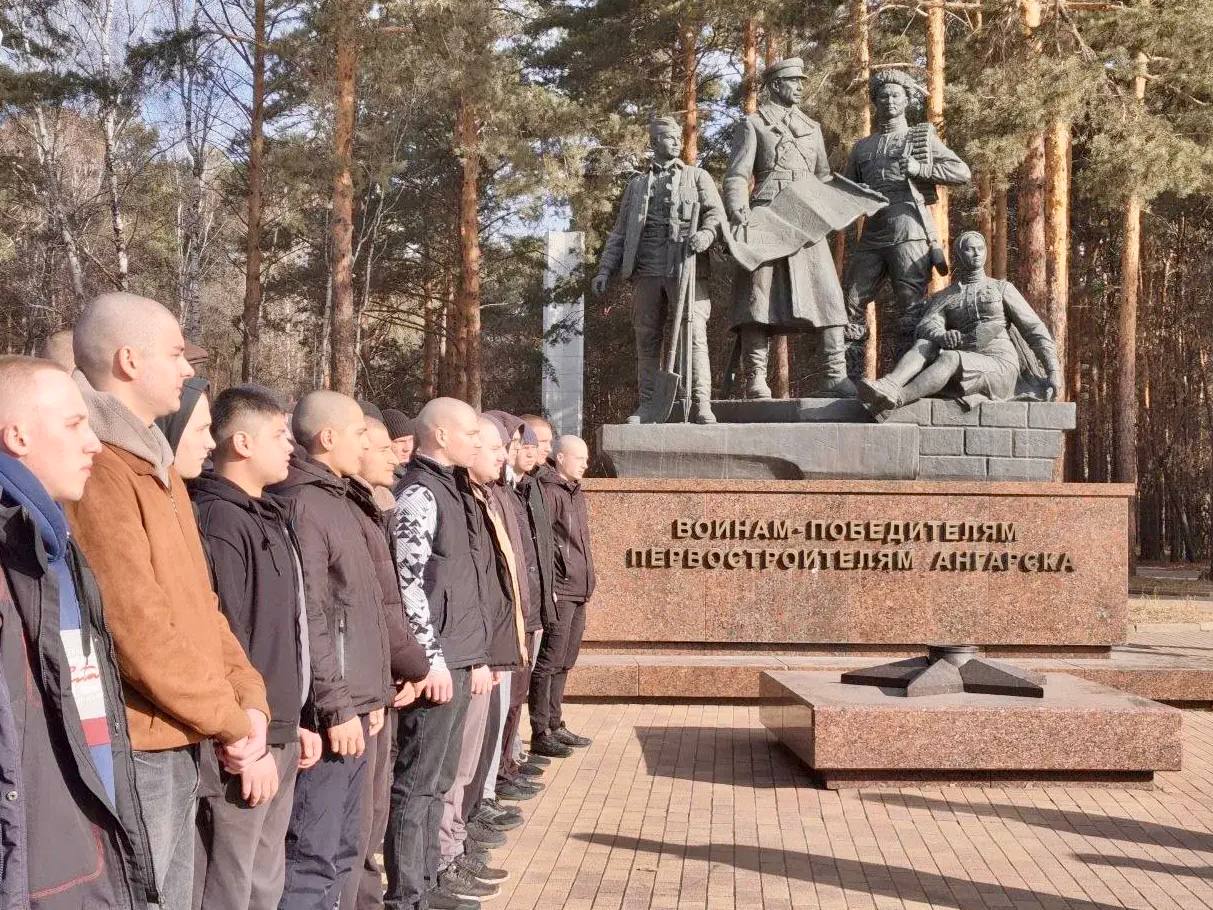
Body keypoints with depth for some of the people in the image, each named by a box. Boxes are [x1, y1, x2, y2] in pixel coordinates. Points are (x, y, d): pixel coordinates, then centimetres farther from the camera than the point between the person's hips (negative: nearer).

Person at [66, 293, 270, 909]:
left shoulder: (149, 460, 15)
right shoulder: (94, 467, -18)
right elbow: (134, 622, -22)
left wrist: (248, 695, 2)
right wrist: (228, 719, -12)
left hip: (178, 742, 10)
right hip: (134, 748, -10)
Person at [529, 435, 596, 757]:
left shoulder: (575, 493, 18)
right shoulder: (549, 492, -12)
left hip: (578, 593, 10)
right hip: (559, 592, -10)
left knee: (564, 663, 16)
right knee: (548, 664, -5)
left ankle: (555, 726, 25)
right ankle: (540, 734, 0)